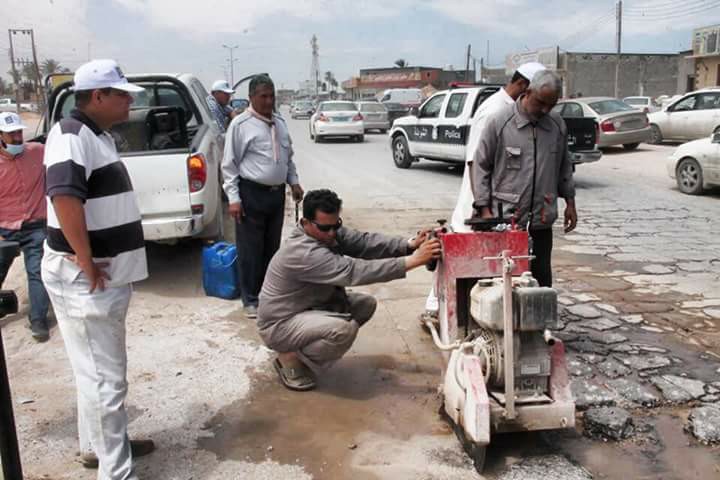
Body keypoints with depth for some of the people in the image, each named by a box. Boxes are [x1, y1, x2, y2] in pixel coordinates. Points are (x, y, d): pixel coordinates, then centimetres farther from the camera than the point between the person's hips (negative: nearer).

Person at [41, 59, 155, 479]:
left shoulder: (100, 136, 15)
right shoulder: (71, 135, -16)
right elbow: (65, 198, -31)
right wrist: (87, 264, -25)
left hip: (109, 275, 10)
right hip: (83, 280, -10)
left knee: (101, 370, 21)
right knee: (105, 377, -3)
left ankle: (98, 446, 37)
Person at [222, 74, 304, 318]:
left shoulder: (280, 122, 11)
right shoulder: (241, 124, -9)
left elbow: (288, 156, 22)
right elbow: (230, 164, -10)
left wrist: (294, 182, 13)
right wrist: (233, 198, -15)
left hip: (277, 192, 6)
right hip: (252, 193, -6)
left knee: (272, 246, 16)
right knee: (251, 249, 1)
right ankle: (251, 299, 13)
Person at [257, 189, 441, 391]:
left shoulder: (329, 233, -5)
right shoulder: (303, 253, -32)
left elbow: (364, 241, -12)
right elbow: (355, 271, -38)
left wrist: (409, 245, -29)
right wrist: (413, 260, -41)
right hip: (280, 325, -9)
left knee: (366, 304, 3)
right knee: (344, 328, -31)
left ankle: (303, 347, 11)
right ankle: (290, 359, -5)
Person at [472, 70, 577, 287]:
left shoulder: (557, 125, 6)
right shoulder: (499, 122, -7)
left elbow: (564, 166, 19)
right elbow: (481, 166, -3)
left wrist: (570, 202, 16)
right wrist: (485, 209, -7)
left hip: (542, 220, 4)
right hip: (506, 219, -4)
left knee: (542, 277, 11)